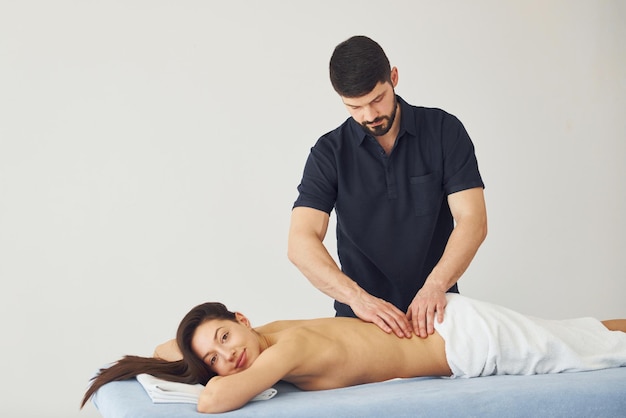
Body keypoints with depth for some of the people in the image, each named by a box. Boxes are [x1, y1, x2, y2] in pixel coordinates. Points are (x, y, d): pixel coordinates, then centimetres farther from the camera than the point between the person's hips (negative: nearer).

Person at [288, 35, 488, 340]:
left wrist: (435, 285, -27)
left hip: (434, 313, 0)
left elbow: (472, 220, -10)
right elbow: (301, 241, -14)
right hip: (362, 318, 0)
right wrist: (356, 296, -30)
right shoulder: (329, 153, -4)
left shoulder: (444, 130, -3)